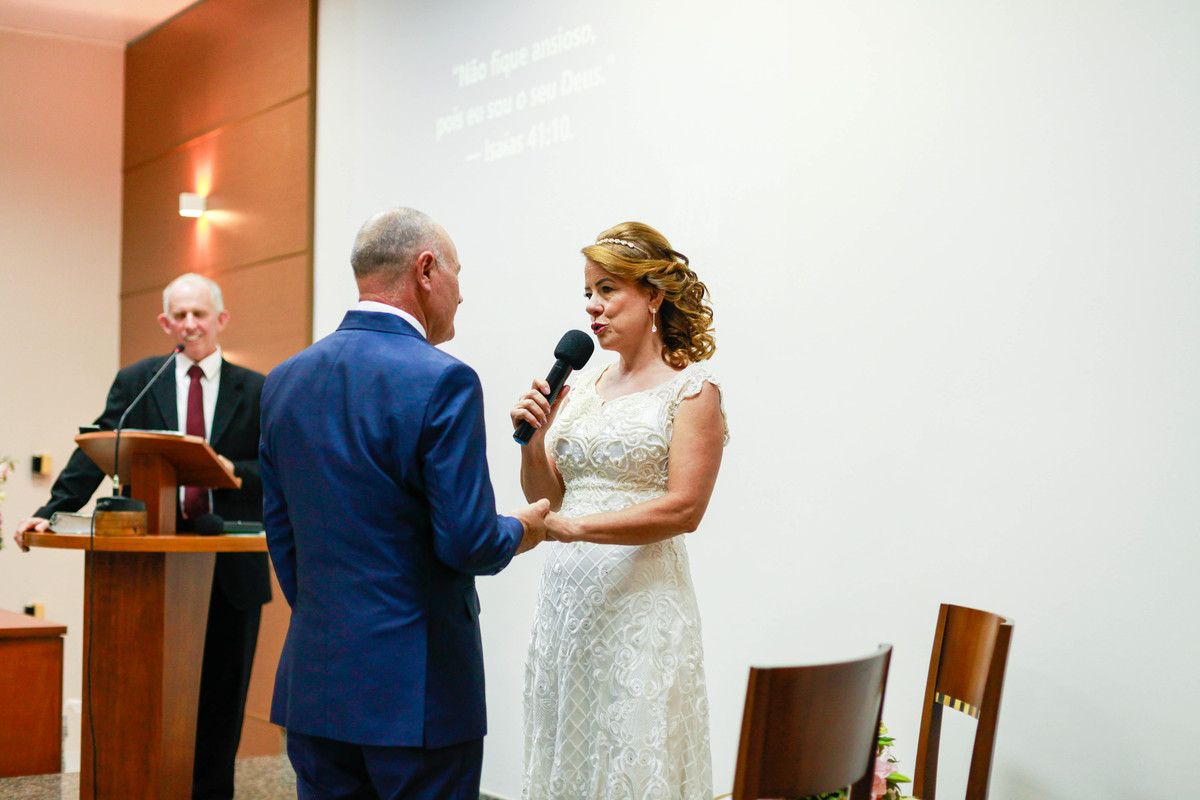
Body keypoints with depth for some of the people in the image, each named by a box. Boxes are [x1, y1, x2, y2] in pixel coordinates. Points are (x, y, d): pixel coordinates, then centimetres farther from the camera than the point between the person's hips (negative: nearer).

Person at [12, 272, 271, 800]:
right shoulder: (136, 382, 9)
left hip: (232, 568, 0)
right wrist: (50, 512, -13)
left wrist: (232, 471, -16)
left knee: (220, 697, 6)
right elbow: (95, 455, -1)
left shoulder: (254, 391, 7)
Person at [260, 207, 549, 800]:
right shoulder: (442, 381, -14)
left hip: (313, 680, 6)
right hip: (417, 685, -6)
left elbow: (280, 532, 12)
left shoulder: (286, 380, 6)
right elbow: (466, 542, -17)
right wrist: (519, 532, 4)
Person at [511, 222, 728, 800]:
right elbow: (546, 498, 14)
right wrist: (532, 442, -4)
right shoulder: (578, 387, 12)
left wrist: (576, 526, -20)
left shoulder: (691, 388, -4)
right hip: (566, 595, 6)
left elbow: (684, 508, -13)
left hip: (640, 600, -5)